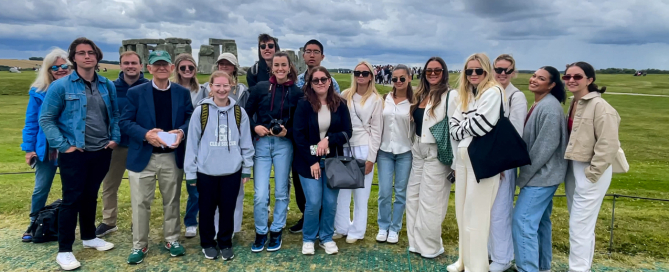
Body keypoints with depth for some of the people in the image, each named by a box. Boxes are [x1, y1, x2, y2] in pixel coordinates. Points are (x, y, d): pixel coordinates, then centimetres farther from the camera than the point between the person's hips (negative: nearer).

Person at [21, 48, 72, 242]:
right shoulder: (39, 92, -2)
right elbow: (31, 122, 2)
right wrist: (29, 148, -1)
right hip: (46, 148, 1)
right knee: (41, 188, 10)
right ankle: (34, 225, 29)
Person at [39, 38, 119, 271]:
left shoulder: (107, 85, 7)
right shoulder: (60, 86, -7)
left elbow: (115, 115, 14)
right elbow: (46, 119, -7)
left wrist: (115, 138, 2)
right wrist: (63, 145, -13)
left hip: (102, 152, 4)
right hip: (74, 154, -4)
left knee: (90, 196, 18)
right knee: (71, 199, 0)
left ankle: (89, 237, 34)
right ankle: (64, 250, 12)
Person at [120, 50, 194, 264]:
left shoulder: (183, 93, 5)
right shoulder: (136, 92, -1)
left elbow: (191, 119, 5)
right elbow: (125, 122, -5)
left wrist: (182, 132, -16)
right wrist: (146, 134, -21)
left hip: (173, 157, 2)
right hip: (143, 156, -1)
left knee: (172, 201, 14)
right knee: (141, 203, 5)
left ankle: (172, 239, 30)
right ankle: (139, 245, 20)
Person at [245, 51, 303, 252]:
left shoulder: (297, 92, 0)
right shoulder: (260, 88, 2)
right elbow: (246, 114, 6)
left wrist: (287, 132, -15)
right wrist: (255, 127, -11)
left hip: (284, 145, 0)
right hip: (262, 143, 0)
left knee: (281, 192, 10)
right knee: (260, 194, -2)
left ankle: (276, 232, 28)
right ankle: (260, 232, 19)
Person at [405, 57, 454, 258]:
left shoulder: (450, 96, -10)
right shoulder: (421, 95, 12)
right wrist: (413, 147, 11)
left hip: (437, 154, -7)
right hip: (418, 153, 8)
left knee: (430, 201, 1)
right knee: (413, 197, 12)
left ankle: (430, 246, 18)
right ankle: (416, 242, 26)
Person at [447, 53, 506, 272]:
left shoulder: (493, 92, -8)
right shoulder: (466, 94, 17)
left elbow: (482, 125, -19)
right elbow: (453, 125, 11)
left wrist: (464, 126, -1)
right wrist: (467, 130, -8)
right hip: (462, 156, 8)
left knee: (475, 214, -3)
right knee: (462, 211, 14)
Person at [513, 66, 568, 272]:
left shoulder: (550, 107, -18)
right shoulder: (538, 104, 12)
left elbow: (546, 145, -21)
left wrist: (525, 174, -15)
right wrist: (526, 172, 11)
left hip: (542, 174, -10)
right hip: (541, 174, 10)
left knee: (523, 221, -10)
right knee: (540, 221, 16)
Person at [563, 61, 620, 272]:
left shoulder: (600, 106, -16)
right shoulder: (574, 104, 10)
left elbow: (608, 145, -20)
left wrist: (591, 174, -18)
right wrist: (568, 169, 8)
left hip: (590, 172, -8)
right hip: (573, 170, 9)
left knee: (579, 227, -4)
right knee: (582, 226, 18)